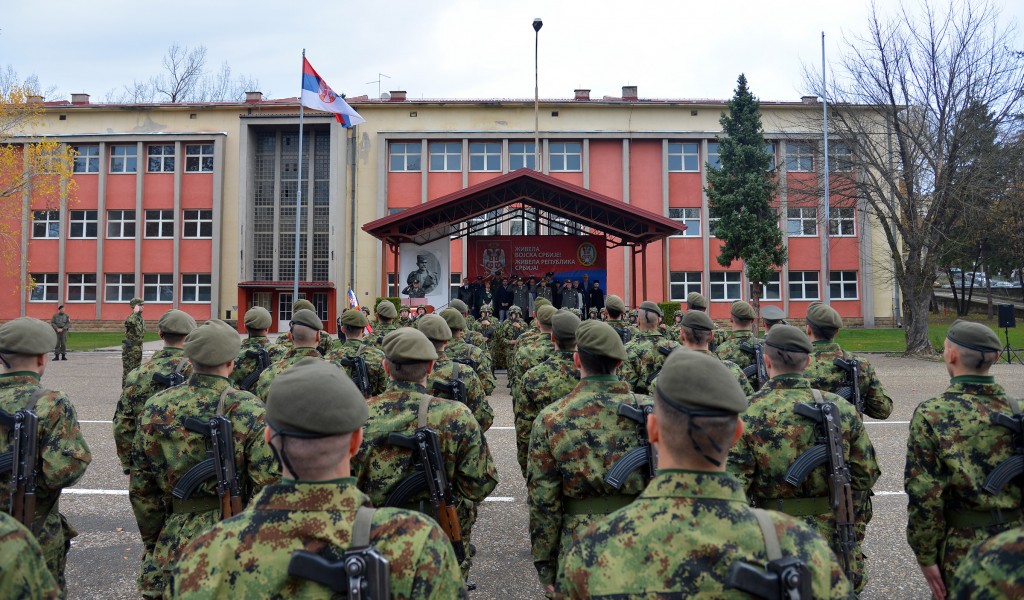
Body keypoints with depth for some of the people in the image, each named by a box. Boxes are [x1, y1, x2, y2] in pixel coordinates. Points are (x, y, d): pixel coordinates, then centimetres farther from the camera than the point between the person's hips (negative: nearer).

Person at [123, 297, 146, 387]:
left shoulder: (141, 319, 12)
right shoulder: (131, 318, -15)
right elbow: (130, 322, -43)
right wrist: (135, 312, -27)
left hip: (138, 349, 8)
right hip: (130, 349, -8)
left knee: (137, 370, 14)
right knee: (128, 370, -2)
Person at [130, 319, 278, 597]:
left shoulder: (156, 407, -2)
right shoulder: (250, 410, -14)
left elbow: (141, 486, 4)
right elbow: (268, 483, -15)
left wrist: (152, 543, 15)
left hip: (174, 542, 3)